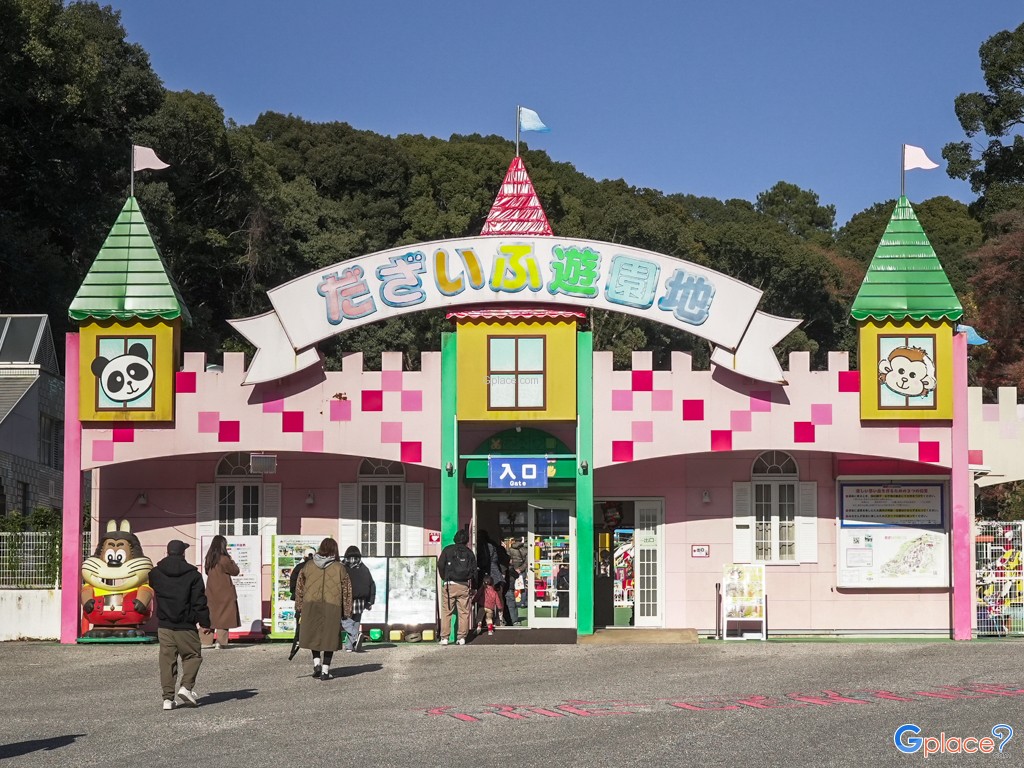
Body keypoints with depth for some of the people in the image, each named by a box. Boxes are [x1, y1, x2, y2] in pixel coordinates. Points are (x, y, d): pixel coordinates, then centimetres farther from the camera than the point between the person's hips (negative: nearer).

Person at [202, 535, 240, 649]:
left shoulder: (208, 559, 4)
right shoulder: (224, 560, -16)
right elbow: (235, 571, -8)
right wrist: (232, 562, 10)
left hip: (211, 592, 6)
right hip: (224, 593, -6)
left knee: (210, 616, 10)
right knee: (224, 617, 2)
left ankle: (205, 640, 7)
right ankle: (221, 641, 1)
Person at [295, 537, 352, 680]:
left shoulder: (308, 566, 4)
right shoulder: (339, 568, -1)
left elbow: (300, 587, 8)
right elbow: (346, 590, 3)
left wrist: (298, 607, 16)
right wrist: (346, 612, 11)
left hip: (311, 605, 2)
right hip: (332, 607, -2)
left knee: (314, 635, 18)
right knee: (329, 637, 6)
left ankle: (317, 663, 3)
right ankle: (325, 670, 4)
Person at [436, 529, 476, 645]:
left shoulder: (448, 550, 0)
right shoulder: (469, 552, 7)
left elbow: (440, 565, -3)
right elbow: (474, 568, 7)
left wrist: (444, 578, 11)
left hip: (449, 584, -2)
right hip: (464, 585, 2)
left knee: (446, 612, 2)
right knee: (464, 612, 5)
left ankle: (444, 638, -2)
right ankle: (462, 637, 1)